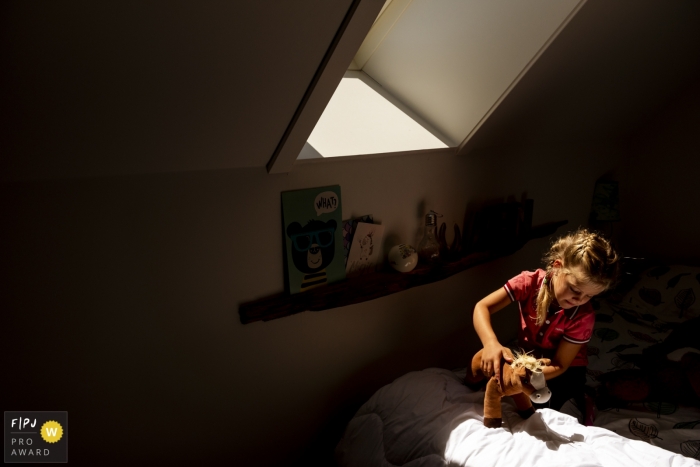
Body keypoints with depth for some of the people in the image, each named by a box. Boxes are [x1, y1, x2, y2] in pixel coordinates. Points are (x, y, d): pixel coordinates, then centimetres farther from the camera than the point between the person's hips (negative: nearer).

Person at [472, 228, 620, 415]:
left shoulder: (583, 317, -26)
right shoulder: (530, 282, -26)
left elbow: (559, 365, -23)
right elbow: (482, 307, -29)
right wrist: (491, 343, -48)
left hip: (564, 371, -3)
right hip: (528, 358, 3)